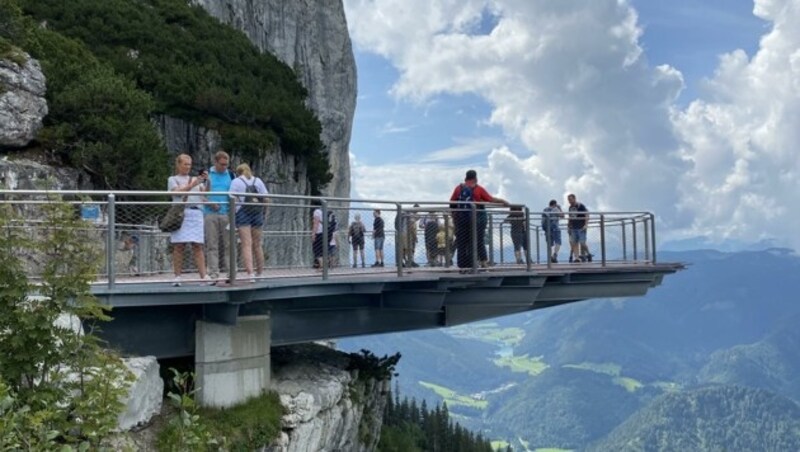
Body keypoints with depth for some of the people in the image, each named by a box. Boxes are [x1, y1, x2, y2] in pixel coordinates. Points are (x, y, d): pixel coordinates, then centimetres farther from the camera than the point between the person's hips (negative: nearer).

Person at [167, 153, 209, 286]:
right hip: (180, 213, -3)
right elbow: (178, 192, -5)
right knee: (179, 246, -5)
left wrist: (206, 181, -3)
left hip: (196, 213, 3)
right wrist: (192, 185, -14)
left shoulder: (195, 179, 23)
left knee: (198, 245, -4)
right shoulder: (172, 179, 13)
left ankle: (204, 275, -10)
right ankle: (177, 276, -2)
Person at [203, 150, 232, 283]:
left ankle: (225, 269, 11)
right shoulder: (207, 174, 5)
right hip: (210, 214, -3)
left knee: (226, 243, 4)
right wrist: (209, 203, -12)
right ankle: (213, 272, -6)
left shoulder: (230, 175, 12)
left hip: (226, 214, 3)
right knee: (212, 244, -5)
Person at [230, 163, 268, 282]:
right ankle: (260, 272, 19)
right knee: (257, 244, 13)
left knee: (246, 245, -8)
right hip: (257, 213, 3)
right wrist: (264, 212, 15)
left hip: (243, 213, -3)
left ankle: (250, 273, -18)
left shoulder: (236, 181, 5)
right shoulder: (258, 181, 15)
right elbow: (265, 198, 6)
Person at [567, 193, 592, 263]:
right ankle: (576, 258, -2)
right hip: (573, 228, 7)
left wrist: (586, 225, -20)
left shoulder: (581, 206, -6)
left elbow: (587, 215, -11)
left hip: (581, 228, -6)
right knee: (574, 243, -1)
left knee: (582, 243, -9)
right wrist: (568, 226, 18)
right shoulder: (570, 207, 14)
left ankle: (588, 254, 12)